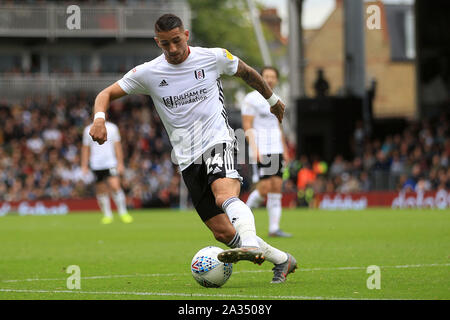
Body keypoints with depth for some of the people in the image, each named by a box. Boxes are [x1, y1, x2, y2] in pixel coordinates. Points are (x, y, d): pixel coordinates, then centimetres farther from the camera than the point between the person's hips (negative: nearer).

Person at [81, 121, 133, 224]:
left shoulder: (112, 128, 6)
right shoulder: (88, 130, 9)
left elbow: (117, 146, 7)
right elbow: (85, 148, 12)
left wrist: (120, 163, 1)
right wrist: (84, 166, 7)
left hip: (111, 163, -2)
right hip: (96, 165, 2)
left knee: (115, 186, -17)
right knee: (101, 191, 2)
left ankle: (123, 213, -10)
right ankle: (107, 215, 13)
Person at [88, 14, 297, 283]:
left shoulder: (213, 57, 1)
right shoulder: (148, 73, 3)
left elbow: (247, 73, 20)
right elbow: (107, 94, 6)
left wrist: (273, 101, 32)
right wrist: (99, 118, -17)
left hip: (219, 141, -3)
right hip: (188, 158, 3)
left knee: (225, 195, -36)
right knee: (223, 232, -5)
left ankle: (251, 246, -56)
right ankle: (282, 260, 9)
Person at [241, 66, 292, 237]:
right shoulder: (251, 99, -5)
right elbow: (247, 126, -10)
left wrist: (284, 150, 19)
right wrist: (254, 149, -20)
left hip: (276, 151, 7)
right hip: (261, 151, -7)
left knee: (277, 186, 0)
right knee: (264, 188, -13)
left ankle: (274, 228, 1)